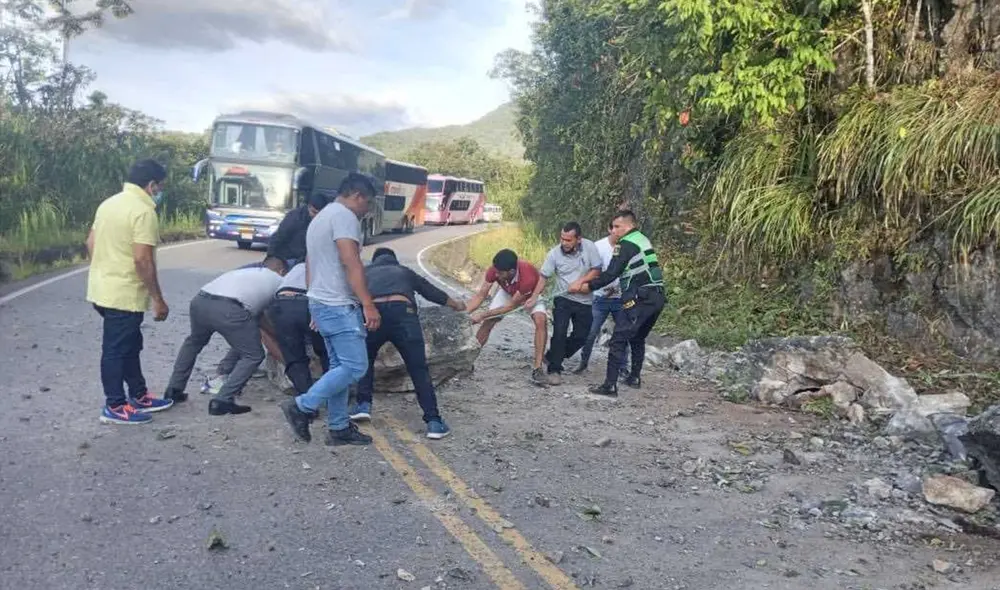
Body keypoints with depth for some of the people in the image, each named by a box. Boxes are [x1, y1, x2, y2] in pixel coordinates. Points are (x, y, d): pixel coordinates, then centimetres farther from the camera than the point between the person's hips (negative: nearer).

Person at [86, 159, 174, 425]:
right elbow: (142, 260, -23)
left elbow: (91, 243, 16)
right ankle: (114, 407, 12)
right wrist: (158, 299, -17)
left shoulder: (108, 203, 11)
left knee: (129, 346, 19)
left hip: (102, 289, 9)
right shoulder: (143, 211, -18)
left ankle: (139, 396, 29)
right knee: (117, 350, 1)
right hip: (124, 295, -9)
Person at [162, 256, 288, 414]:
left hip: (199, 301, 7)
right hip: (228, 309, -7)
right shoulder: (279, 281, 24)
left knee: (194, 341, 36)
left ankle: (173, 390, 39)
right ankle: (222, 401, 2)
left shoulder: (245, 271, 38)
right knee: (253, 355, 12)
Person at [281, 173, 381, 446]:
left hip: (320, 303, 11)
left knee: (339, 366, 12)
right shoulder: (344, 216, -10)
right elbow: (351, 263, -21)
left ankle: (339, 428, 14)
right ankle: (302, 407, -4)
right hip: (339, 306, -11)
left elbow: (309, 267, 24)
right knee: (355, 367, -8)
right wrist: (368, 304, -23)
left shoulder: (319, 218, 22)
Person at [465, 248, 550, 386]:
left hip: (531, 294, -3)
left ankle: (537, 368, -22)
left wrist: (482, 315, -32)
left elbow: (511, 306, -33)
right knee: (487, 323, -5)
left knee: (541, 321, -27)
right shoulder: (494, 271, -34)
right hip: (507, 292, 3)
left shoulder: (528, 277, -45)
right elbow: (480, 296, -22)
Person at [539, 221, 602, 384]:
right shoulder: (554, 253, -14)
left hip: (584, 301, 2)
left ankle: (553, 356, 27)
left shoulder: (589, 247, -13)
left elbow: (596, 270, -7)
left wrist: (580, 281, -22)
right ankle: (554, 370, -2)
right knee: (559, 333, -14)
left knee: (581, 336, 6)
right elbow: (543, 277, -11)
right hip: (563, 299, -2)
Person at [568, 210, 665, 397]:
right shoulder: (643, 240, 19)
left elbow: (611, 274, -13)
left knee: (618, 339, -8)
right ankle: (634, 377, 29)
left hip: (640, 299, -9)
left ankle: (610, 385, -13)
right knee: (638, 339, 23)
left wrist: (589, 286, 0)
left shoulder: (625, 244, -8)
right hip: (657, 297, 9)